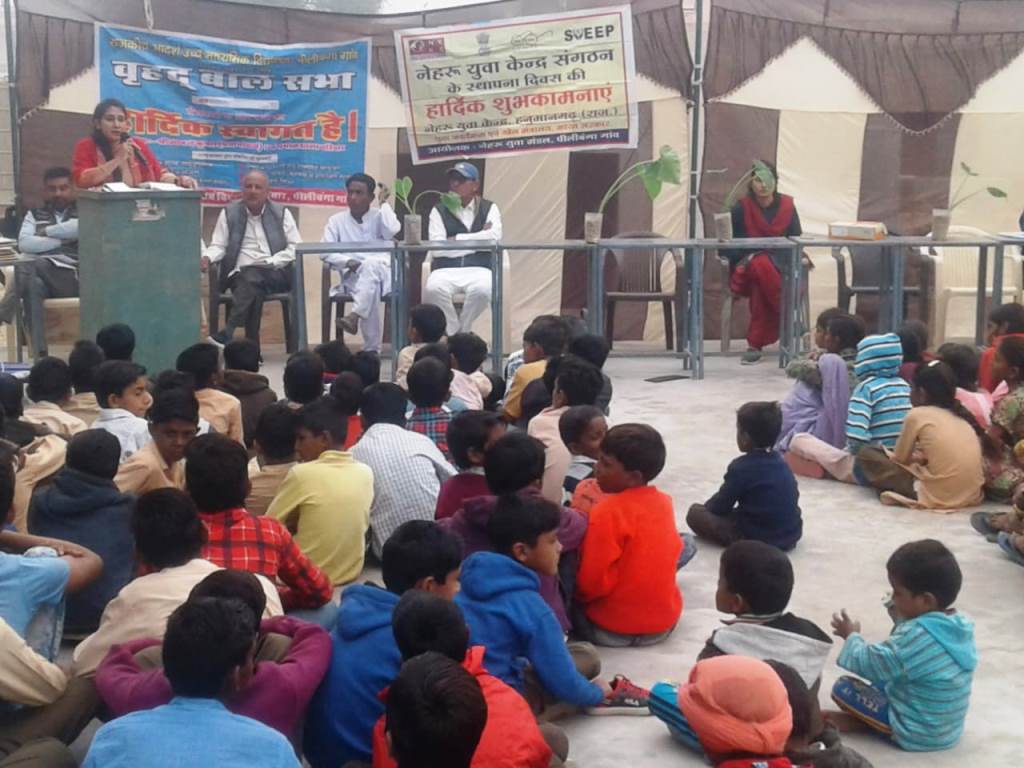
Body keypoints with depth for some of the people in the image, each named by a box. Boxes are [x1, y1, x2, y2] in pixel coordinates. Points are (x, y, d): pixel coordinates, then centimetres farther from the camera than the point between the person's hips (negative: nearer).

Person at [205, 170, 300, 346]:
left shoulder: (281, 213, 12)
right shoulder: (229, 213, 13)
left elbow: (296, 247, 7)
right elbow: (218, 246, 10)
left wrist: (270, 262, -8)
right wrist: (207, 258, -14)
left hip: (275, 274, -1)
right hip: (240, 274, 1)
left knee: (252, 277, -34)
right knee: (250, 282, -34)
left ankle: (227, 334, -40)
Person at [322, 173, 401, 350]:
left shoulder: (380, 216, 14)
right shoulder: (337, 220, 15)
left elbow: (392, 232, -11)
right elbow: (325, 252, 4)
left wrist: (383, 203, 2)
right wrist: (349, 262, -14)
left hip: (383, 273, -1)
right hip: (353, 277, 1)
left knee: (372, 265, -39)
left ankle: (354, 316, -49)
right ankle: (371, 348, -39)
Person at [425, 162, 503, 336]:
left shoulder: (489, 208, 13)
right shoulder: (439, 210, 11)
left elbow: (494, 238, -8)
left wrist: (457, 239, -6)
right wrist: (478, 240, -3)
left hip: (478, 269, 0)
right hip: (446, 270, 0)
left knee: (483, 290, -35)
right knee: (434, 289, -34)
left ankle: (461, 331, -9)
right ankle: (453, 333, -11)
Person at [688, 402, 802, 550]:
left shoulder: (741, 467, -14)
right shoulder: (781, 462, 6)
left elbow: (720, 506, -8)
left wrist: (708, 506, 17)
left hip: (757, 539, -8)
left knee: (695, 512, -2)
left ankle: (743, 544, -3)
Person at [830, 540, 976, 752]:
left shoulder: (915, 635, -30)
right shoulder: (961, 624, -5)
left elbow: (870, 664, -16)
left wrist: (852, 636, 2)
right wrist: (902, 619, 1)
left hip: (917, 734, -8)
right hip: (950, 728, 8)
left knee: (843, 687, -4)